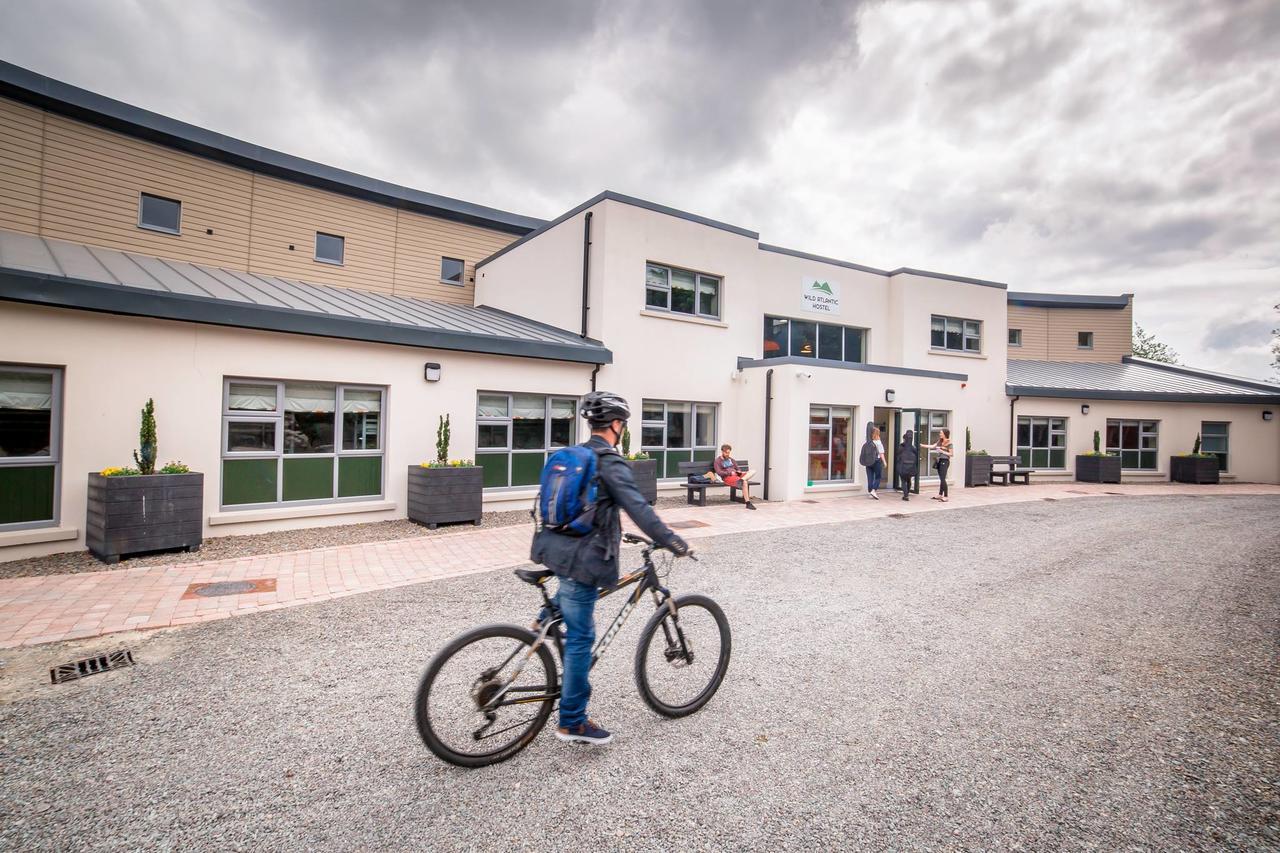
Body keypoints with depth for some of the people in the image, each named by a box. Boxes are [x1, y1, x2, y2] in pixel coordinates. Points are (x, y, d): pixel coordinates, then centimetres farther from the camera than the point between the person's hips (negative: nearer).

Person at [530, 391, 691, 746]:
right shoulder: (611, 462, -14)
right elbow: (639, 507, -22)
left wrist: (612, 532, 35)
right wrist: (673, 542, -15)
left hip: (555, 549, 9)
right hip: (579, 559, -9)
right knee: (581, 637, 2)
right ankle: (572, 721, 13)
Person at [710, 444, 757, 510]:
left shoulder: (731, 459, 27)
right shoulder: (717, 461, 6)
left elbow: (738, 468, 24)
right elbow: (719, 472, -7)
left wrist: (739, 471, 0)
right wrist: (730, 473, -15)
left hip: (737, 475, 7)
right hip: (727, 477, -7)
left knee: (753, 471, -17)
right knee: (745, 482, -34)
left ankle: (741, 480, -45)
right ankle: (748, 503, -34)